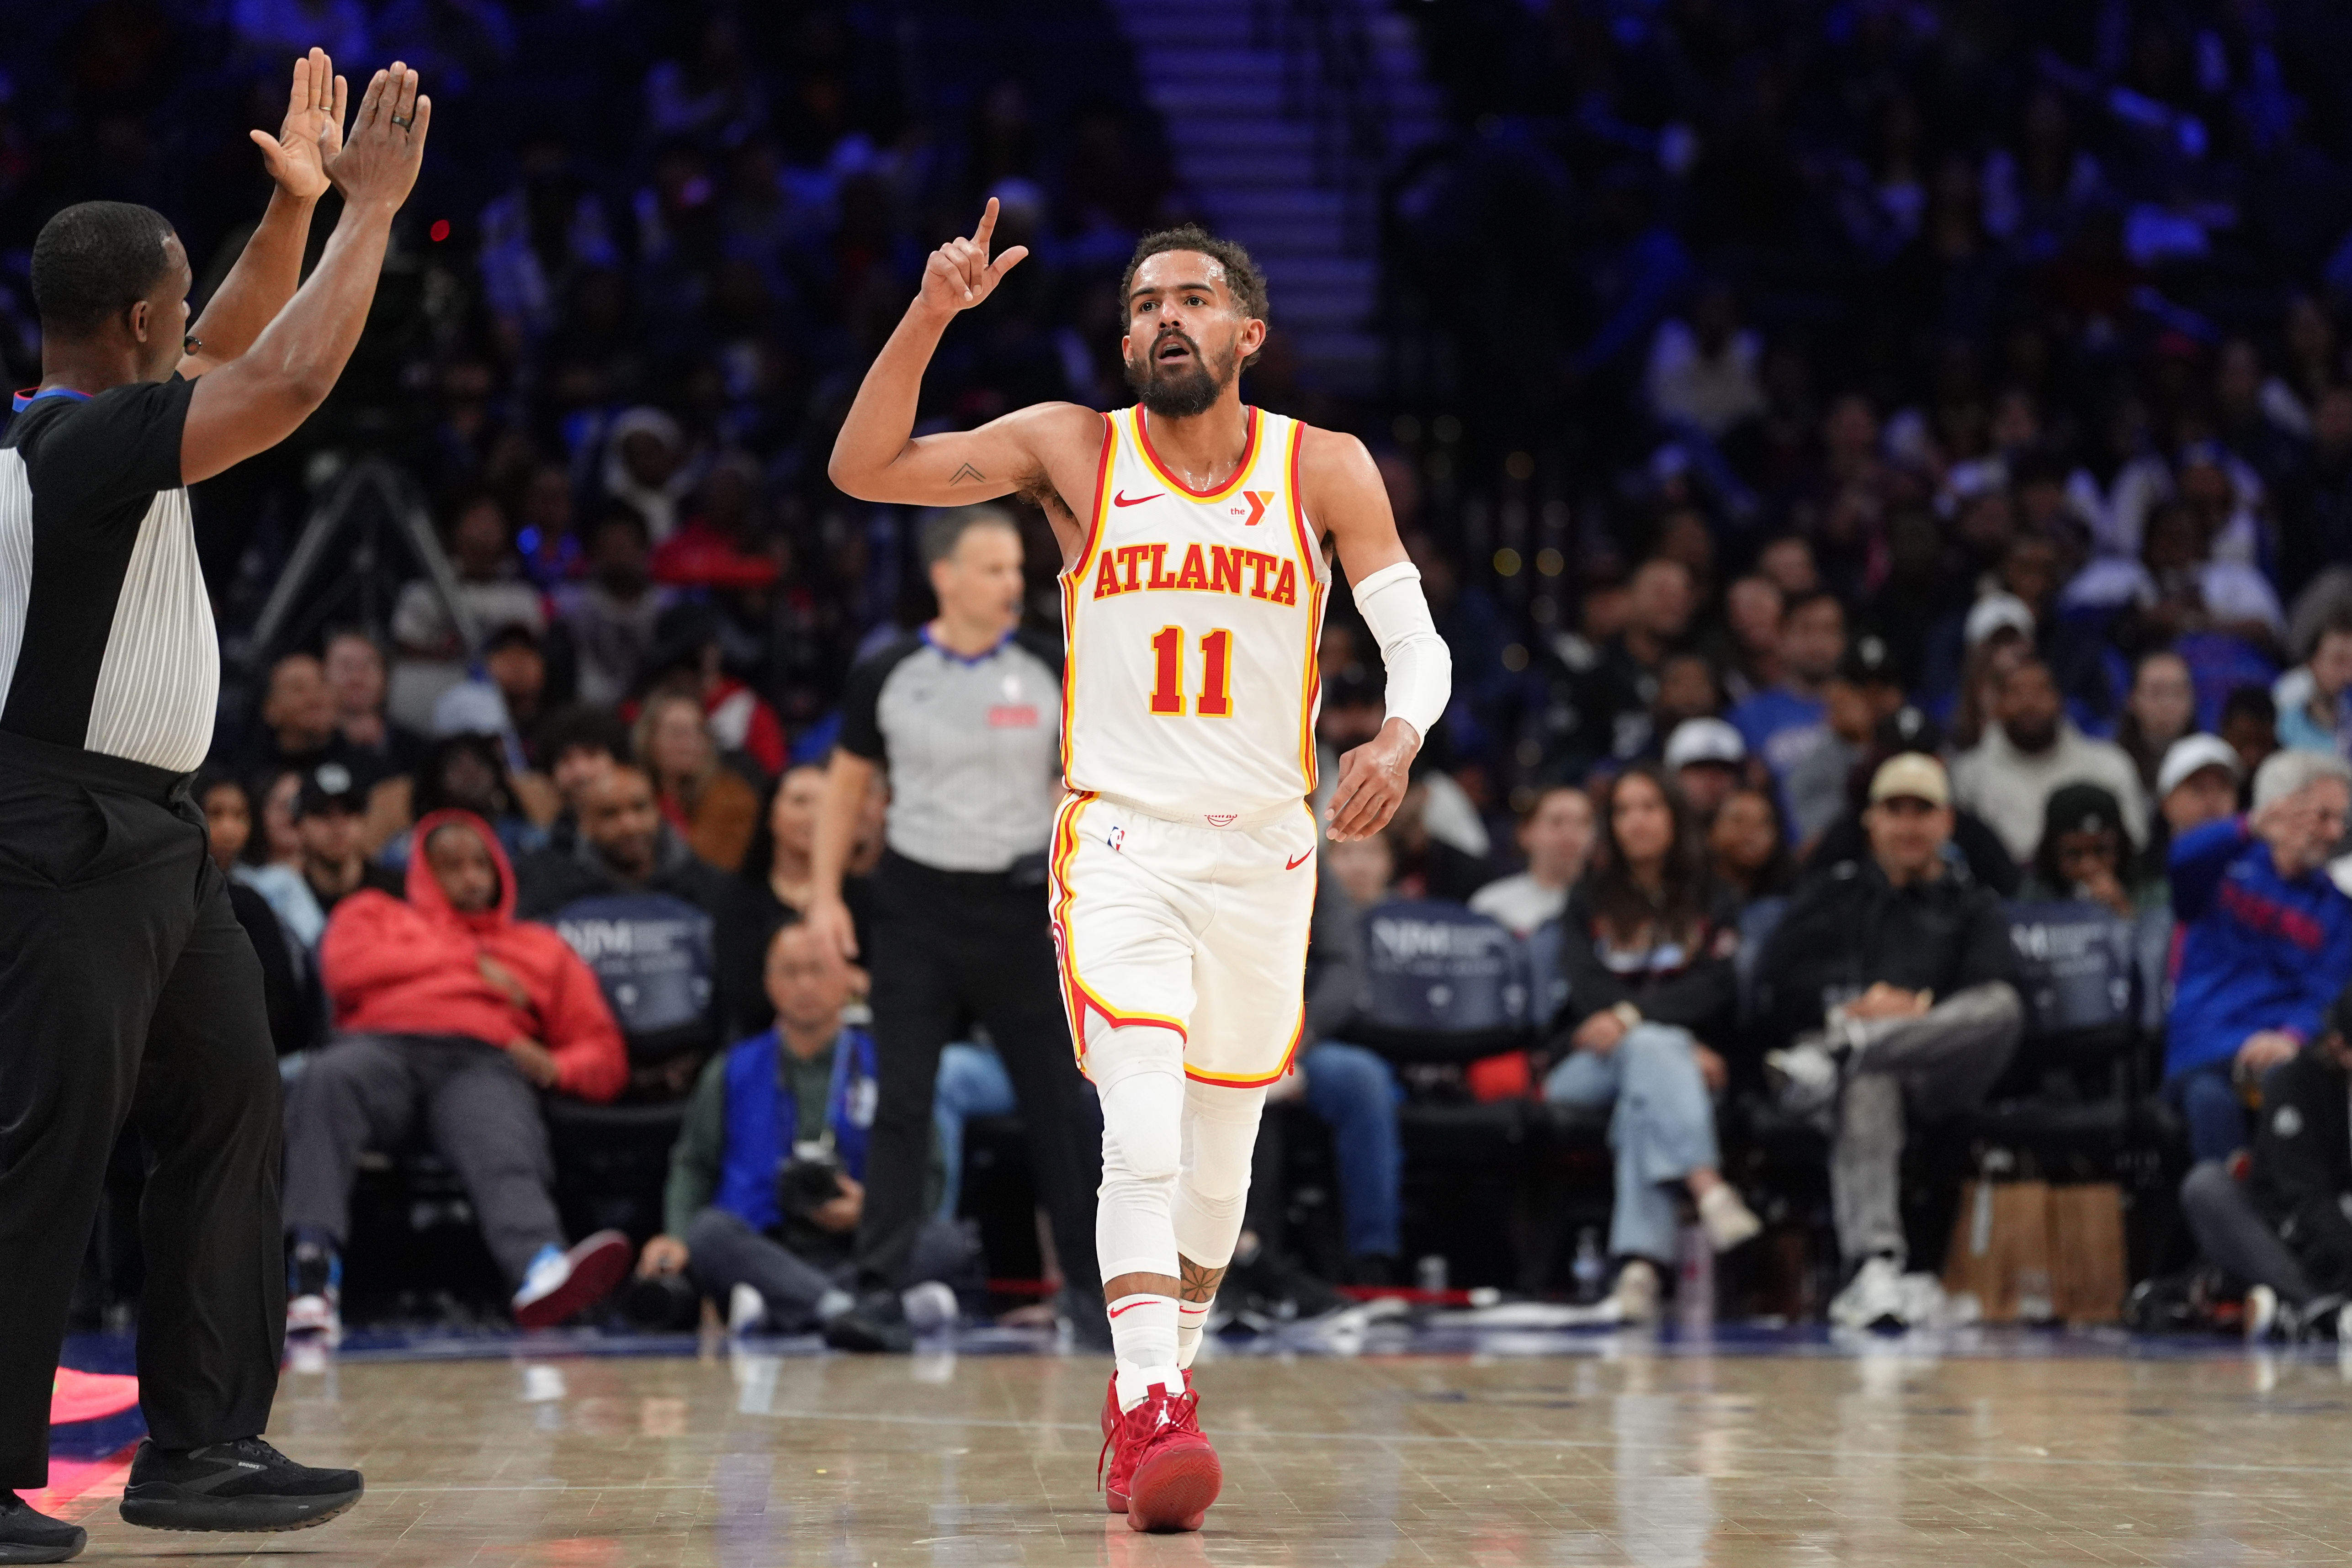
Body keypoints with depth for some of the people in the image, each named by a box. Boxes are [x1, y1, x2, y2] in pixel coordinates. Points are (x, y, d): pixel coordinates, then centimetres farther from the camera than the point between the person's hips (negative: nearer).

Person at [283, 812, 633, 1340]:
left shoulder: (541, 948, 35)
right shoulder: (377, 914, 34)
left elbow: (605, 1056, 25)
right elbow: (346, 967, 8)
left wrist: (555, 1067, 0)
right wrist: (469, 961, 11)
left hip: (482, 1064, 0)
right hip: (383, 1046, 0)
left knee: (506, 1156, -36)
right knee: (327, 1080, -39)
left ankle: (542, 1272, -69)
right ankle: (314, 1268, -53)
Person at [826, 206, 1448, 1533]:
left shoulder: (1325, 469, 0)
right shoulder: (1074, 450, -2)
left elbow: (1418, 642, -1)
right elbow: (865, 469, -7)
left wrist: (1399, 738, -23)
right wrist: (932, 315, -19)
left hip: (1264, 852, 2)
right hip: (1120, 839, -2)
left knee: (1219, 1163, 14)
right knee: (1145, 1133, -22)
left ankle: (1160, 1381, 35)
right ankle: (1150, 1417, -25)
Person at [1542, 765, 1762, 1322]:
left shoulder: (1711, 905, 19)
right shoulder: (1589, 903, 20)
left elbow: (1713, 990, 0)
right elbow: (1585, 989, 2)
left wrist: (1631, 1015, -21)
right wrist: (1681, 1048, -14)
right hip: (1586, 1068, 0)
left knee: (1645, 1100, -38)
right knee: (1653, 1047, -36)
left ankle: (1640, 1263, -58)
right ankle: (1710, 1191, -61)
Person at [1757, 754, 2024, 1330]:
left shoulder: (1974, 907, 27)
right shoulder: (1834, 894, 29)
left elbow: (1989, 987, 5)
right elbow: (1775, 975, 11)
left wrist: (1920, 1008, -15)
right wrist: (1854, 1002, -6)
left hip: (1936, 1072, 1)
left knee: (2003, 1006, -34)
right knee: (1866, 1090, -42)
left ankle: (1843, 1053, -46)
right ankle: (1875, 1268, -60)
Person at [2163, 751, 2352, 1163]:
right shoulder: (2227, 870, 15)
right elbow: (2177, 863, -9)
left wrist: (2291, 1037, -19)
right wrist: (2249, 830, -27)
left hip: (2277, 1051, 1)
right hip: (2199, 1057, -1)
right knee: (2212, 1099, -37)